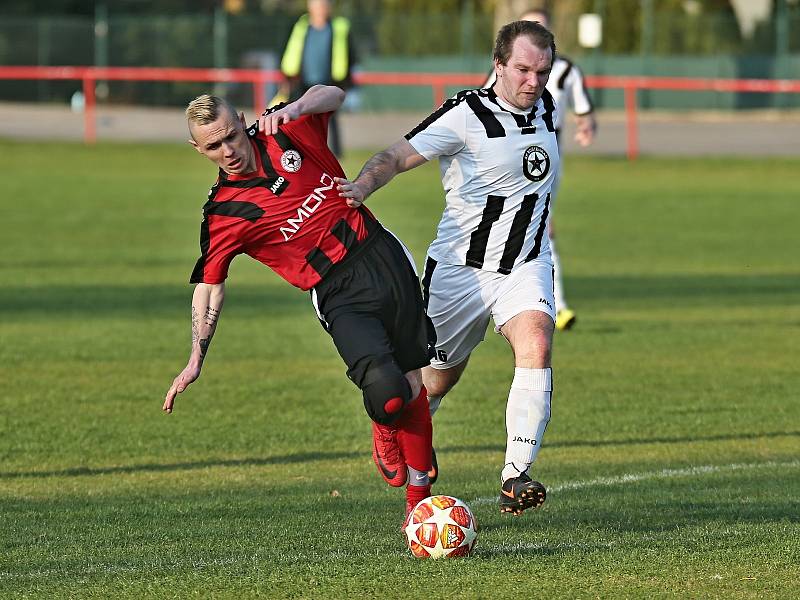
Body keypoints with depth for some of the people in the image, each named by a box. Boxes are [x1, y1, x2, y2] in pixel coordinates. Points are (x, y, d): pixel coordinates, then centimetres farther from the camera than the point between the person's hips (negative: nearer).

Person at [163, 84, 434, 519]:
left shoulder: (284, 131, 0)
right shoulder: (223, 214, -5)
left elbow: (332, 94, 9)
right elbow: (209, 285, 3)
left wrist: (294, 109, -13)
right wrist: (195, 361, 2)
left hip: (384, 257, 3)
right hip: (340, 297, -3)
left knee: (413, 387, 5)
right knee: (387, 391, -25)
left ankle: (419, 499, 22)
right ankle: (384, 432, 13)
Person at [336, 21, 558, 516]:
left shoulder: (547, 108, 5)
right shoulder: (466, 116, -14)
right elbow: (397, 157, -23)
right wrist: (362, 186, -41)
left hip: (525, 267, 3)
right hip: (461, 267, -3)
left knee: (536, 345, -25)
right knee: (438, 380, 8)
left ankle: (516, 477, -30)